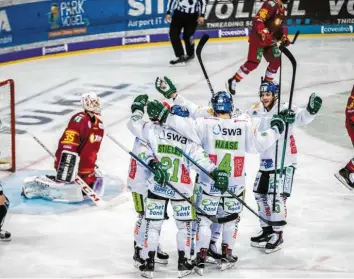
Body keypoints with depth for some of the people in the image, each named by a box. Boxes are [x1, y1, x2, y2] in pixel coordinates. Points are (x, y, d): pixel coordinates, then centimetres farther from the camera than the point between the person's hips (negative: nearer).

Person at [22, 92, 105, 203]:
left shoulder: (99, 125, 10)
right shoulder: (79, 119, -21)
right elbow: (67, 146, -29)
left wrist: (92, 167, 23)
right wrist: (66, 168, -34)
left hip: (85, 165, 9)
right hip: (69, 161, -9)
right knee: (72, 192, -22)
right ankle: (33, 184, -10)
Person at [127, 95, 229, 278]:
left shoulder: (153, 131, -7)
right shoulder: (190, 142, -5)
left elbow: (134, 124, 0)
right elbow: (202, 160, -12)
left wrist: (138, 108, 13)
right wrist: (215, 172, -15)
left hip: (157, 187, 0)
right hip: (181, 190, 0)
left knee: (153, 224, 9)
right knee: (184, 225, 15)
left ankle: (148, 263, 8)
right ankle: (183, 263, 15)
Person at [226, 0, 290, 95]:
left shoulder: (282, 9, 10)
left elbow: (279, 26, 22)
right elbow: (258, 20, -29)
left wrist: (284, 38, 12)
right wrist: (264, 33, -36)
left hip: (270, 40, 9)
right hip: (258, 39, -9)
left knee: (276, 61, 8)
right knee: (253, 62, -13)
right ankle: (232, 81, -6)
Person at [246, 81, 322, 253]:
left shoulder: (285, 110, -16)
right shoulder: (256, 111, 2)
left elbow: (302, 117, -29)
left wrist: (311, 110, -49)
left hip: (284, 162, -7)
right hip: (265, 161, 7)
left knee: (277, 197, -7)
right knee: (260, 195, 15)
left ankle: (277, 235, 5)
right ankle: (267, 230, 31)